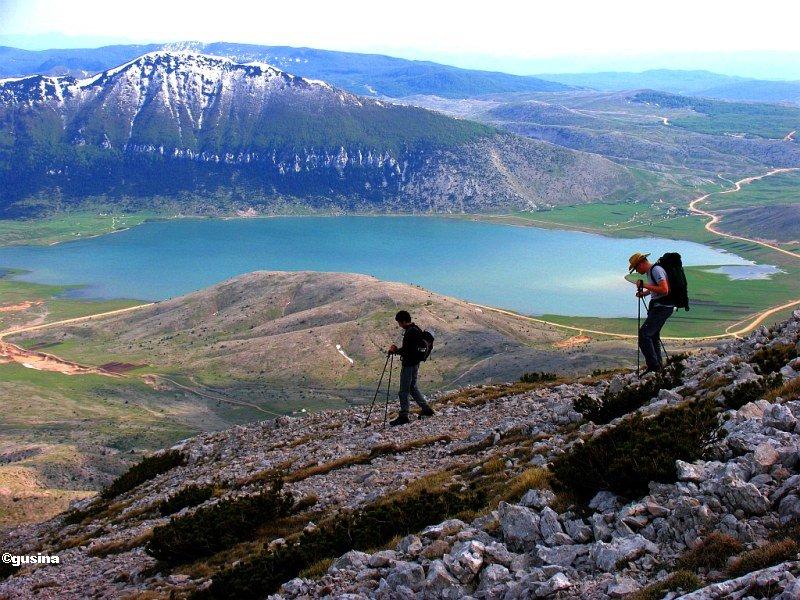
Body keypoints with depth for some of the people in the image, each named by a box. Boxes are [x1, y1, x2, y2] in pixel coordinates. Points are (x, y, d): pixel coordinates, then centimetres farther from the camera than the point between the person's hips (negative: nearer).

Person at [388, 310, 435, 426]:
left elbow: (406, 351, -24)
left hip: (409, 365, -10)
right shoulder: (417, 330, 10)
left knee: (404, 391, -3)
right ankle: (426, 409, 23)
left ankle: (403, 416, 1)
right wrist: (398, 349, 9)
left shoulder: (410, 333, -21)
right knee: (413, 387, 21)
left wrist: (395, 351, -8)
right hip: (415, 363, 10)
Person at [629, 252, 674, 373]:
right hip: (658, 307, 11)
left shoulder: (656, 270, -16)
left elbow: (664, 290, -26)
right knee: (653, 335, 15)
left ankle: (653, 365, -17)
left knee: (644, 333, -16)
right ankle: (658, 366, 21)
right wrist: (643, 293, 14)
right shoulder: (649, 272, 16)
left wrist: (646, 286, -19)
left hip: (663, 307, -11)